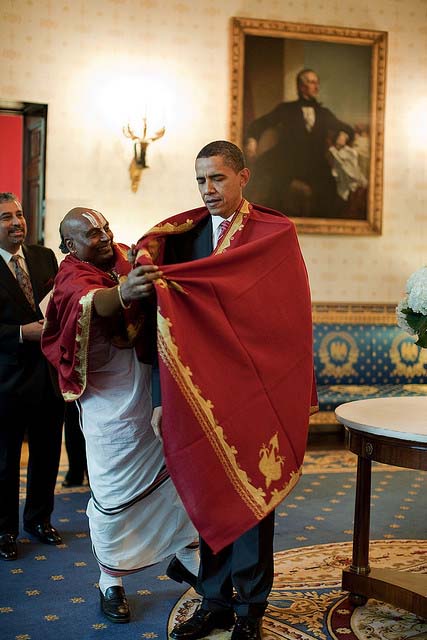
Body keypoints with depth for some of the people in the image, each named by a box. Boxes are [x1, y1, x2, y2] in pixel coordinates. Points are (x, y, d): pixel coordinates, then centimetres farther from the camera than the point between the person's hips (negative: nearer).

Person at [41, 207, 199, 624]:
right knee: (116, 496, 4)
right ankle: (111, 583, 23)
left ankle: (186, 557, 33)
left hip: (157, 396, 6)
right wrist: (123, 294, -58)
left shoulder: (124, 258, 7)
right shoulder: (73, 279, -14)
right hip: (112, 407, -6)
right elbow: (92, 303, -37)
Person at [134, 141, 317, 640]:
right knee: (208, 495, 9)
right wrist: (163, 396, -5)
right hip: (200, 391, 3)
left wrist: (164, 275, -21)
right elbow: (171, 322, 1)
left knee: (253, 492, 6)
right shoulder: (182, 234, 6)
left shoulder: (276, 233, -3)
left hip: (254, 387, -3)